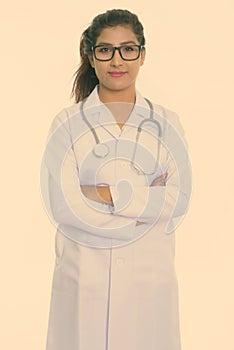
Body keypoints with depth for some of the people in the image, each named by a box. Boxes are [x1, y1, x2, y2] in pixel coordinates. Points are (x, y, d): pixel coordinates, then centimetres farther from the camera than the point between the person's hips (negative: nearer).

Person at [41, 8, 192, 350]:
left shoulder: (166, 123, 5)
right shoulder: (68, 123, -2)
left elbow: (181, 198, -5)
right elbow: (62, 206, -11)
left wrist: (106, 193, -15)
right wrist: (148, 203, -11)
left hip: (150, 274, 2)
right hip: (85, 274, -1)